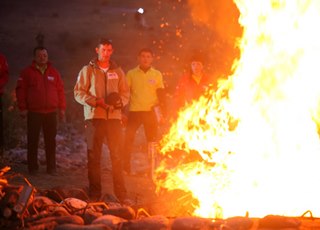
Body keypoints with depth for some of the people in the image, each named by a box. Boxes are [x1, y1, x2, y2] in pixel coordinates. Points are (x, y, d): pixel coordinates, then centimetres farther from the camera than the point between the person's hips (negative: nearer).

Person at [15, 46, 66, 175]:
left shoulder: (54, 72, 12)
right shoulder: (27, 72, 4)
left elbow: (60, 90, 13)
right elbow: (20, 90, 2)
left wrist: (62, 108, 7)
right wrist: (22, 108, -5)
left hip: (51, 112, 2)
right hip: (33, 112, -2)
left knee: (51, 141, 4)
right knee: (33, 141, 0)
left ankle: (51, 167, 10)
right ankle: (33, 168, 7)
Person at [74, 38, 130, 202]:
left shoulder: (117, 71, 14)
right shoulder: (88, 70, 6)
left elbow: (125, 93, 13)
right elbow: (78, 92, 0)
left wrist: (119, 101, -9)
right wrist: (95, 101, -13)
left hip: (114, 116, 2)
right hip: (94, 116, -2)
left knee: (117, 155, 0)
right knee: (94, 156, 0)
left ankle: (121, 194, 3)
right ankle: (94, 194, 5)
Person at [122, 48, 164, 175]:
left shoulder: (157, 75, 6)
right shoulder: (131, 74, 3)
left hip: (150, 112, 1)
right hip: (134, 112, -1)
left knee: (152, 141, 7)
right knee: (127, 140, -10)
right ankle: (125, 168, -4)